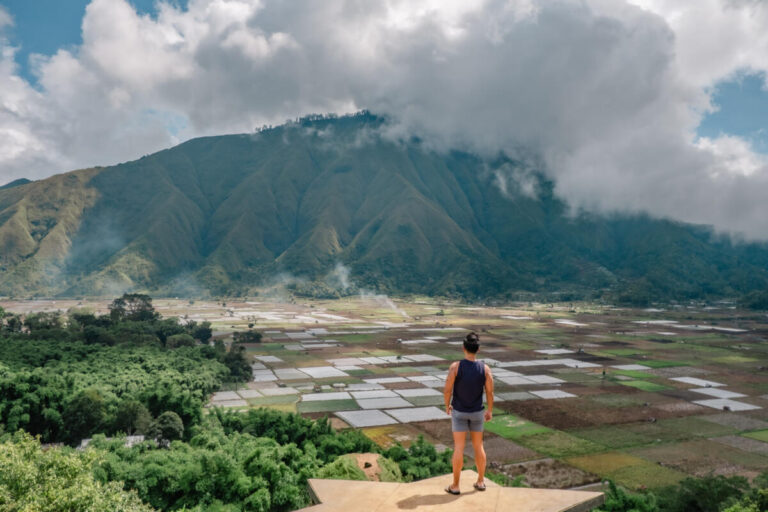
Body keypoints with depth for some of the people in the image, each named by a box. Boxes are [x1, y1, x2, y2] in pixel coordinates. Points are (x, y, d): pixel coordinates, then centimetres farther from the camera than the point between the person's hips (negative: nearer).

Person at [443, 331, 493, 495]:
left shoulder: (455, 366, -23)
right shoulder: (485, 368, -16)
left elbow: (447, 390, -18)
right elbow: (490, 392, -8)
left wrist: (447, 405, 3)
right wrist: (490, 411, 10)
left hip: (459, 412, -2)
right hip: (477, 412, 2)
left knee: (459, 448, 5)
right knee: (478, 446, 18)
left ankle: (455, 486, 14)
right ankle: (480, 482, 28)